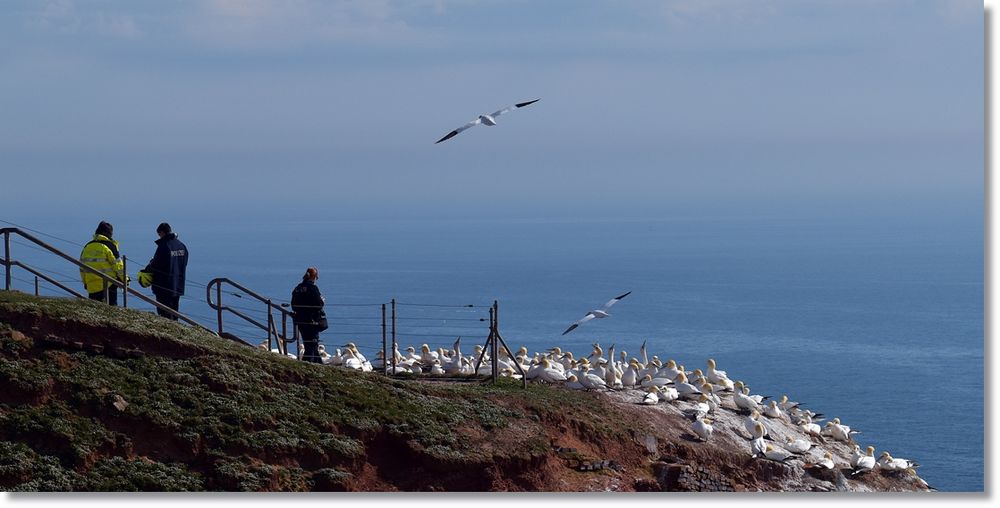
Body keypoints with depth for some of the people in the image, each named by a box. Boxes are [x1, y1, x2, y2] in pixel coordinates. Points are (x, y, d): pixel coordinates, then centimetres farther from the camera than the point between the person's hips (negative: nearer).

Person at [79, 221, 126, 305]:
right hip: (108, 285, -5)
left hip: (91, 286, 5)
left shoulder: (87, 247, 10)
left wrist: (85, 283, 26)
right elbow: (118, 265, -7)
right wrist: (124, 279, 5)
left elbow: (82, 268, 16)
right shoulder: (110, 246, -8)